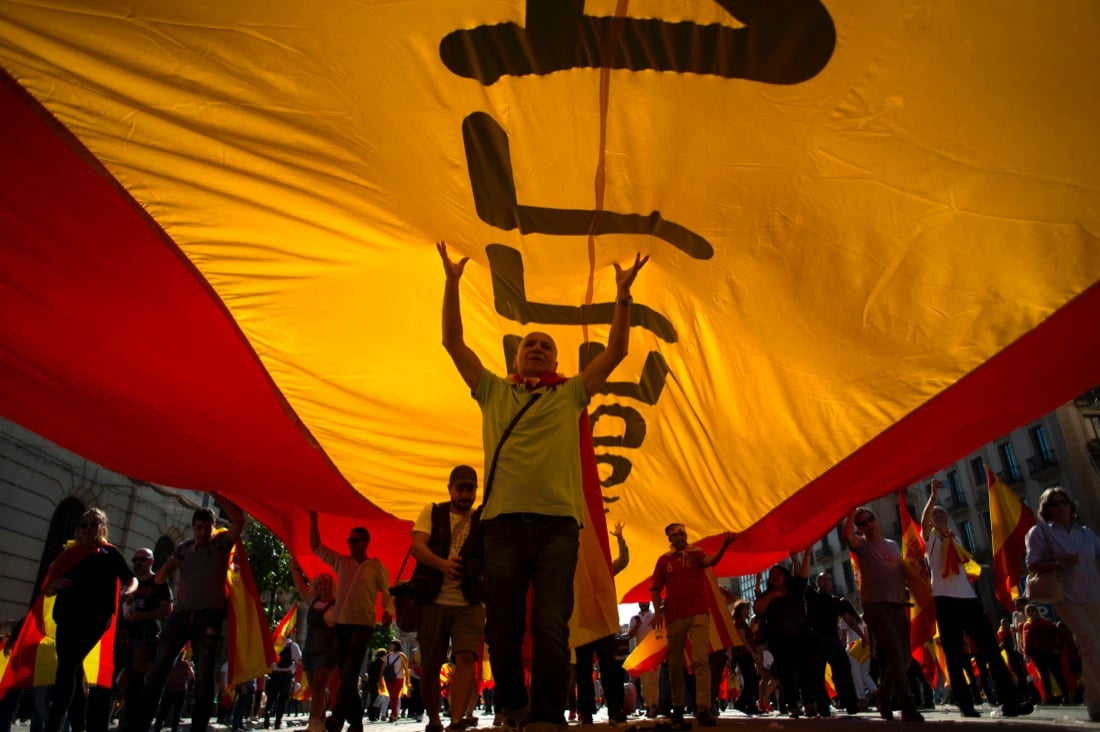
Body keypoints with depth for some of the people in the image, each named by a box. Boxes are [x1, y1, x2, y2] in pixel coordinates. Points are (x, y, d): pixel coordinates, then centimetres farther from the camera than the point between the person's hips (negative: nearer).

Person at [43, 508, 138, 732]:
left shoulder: (109, 553, 4)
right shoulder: (70, 554, 13)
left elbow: (132, 579, 6)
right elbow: (47, 591, 14)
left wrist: (128, 591, -16)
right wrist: (56, 584, -9)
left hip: (93, 618, -5)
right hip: (67, 619, 5)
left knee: (67, 667, -14)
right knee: (72, 671, 6)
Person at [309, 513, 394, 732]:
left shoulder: (377, 567, 1)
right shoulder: (341, 562, 12)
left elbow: (388, 594, -1)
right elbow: (316, 547, 14)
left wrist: (388, 612, -22)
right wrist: (313, 518, 9)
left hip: (362, 625, -5)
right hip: (341, 624, 5)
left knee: (349, 674, -18)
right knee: (346, 676, 6)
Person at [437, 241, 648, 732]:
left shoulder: (571, 394, 16)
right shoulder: (493, 393, 17)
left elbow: (616, 350, 10)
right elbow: (453, 341, 12)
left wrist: (623, 296, 1)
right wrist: (452, 282, 5)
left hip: (558, 523, -1)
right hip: (503, 521, 1)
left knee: (550, 628, -6)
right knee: (502, 631, 6)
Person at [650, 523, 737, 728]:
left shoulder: (696, 553, 4)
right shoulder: (663, 560, 9)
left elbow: (711, 561, -19)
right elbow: (656, 589, 10)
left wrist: (724, 545, -40)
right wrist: (657, 611, -6)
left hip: (698, 613, -2)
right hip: (674, 617, 2)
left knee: (701, 659, -15)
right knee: (675, 664, 7)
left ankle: (703, 708, -19)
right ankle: (677, 709, 18)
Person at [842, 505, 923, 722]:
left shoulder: (893, 545, 19)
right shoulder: (862, 545, 1)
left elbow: (903, 573, 21)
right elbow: (847, 535, -22)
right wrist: (852, 512, -16)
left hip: (897, 605, 6)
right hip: (875, 605, -6)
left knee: (905, 657, 10)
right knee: (896, 656, -14)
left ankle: (884, 697, 28)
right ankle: (909, 708, -9)